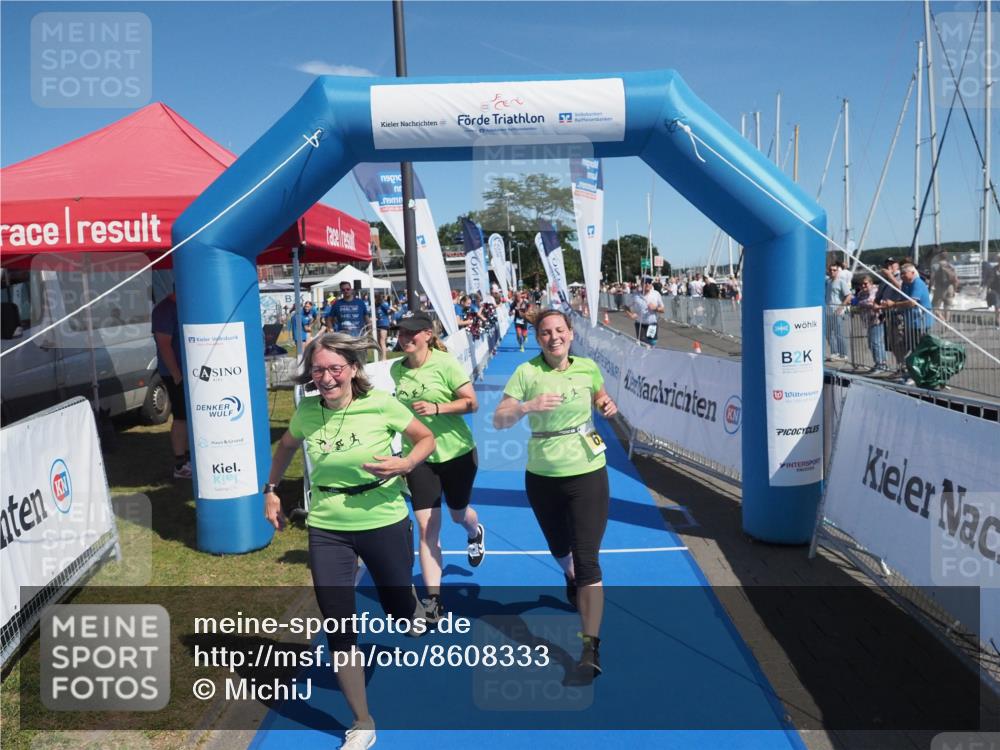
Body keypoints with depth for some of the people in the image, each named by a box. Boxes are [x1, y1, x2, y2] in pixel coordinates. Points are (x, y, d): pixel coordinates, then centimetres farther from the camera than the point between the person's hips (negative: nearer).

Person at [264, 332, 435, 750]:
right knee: (338, 628, 2)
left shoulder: (381, 405, -17)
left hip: (384, 523, -2)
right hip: (327, 530, 2)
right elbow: (286, 446, 16)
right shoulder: (307, 412, -6)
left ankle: (415, 609, 54)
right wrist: (271, 489, 13)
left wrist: (404, 465, -22)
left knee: (401, 615, 13)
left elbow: (426, 439, -4)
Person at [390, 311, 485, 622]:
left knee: (459, 514, 18)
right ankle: (433, 600, 5)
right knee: (426, 528, -4)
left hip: (456, 452, -3)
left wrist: (436, 407, -27)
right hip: (419, 456, 3)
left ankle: (475, 533, 58)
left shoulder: (445, 363, -16)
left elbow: (471, 402, -16)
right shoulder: (397, 369, -2)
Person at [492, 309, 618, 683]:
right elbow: (498, 420, -13)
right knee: (560, 550, 22)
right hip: (542, 477, 1)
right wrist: (527, 406, -30)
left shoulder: (588, 367, -3)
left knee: (587, 561, -9)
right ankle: (572, 581, 58)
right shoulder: (526, 372, -8)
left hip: (587, 474, -1)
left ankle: (591, 648, -2)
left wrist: (608, 405, -3)